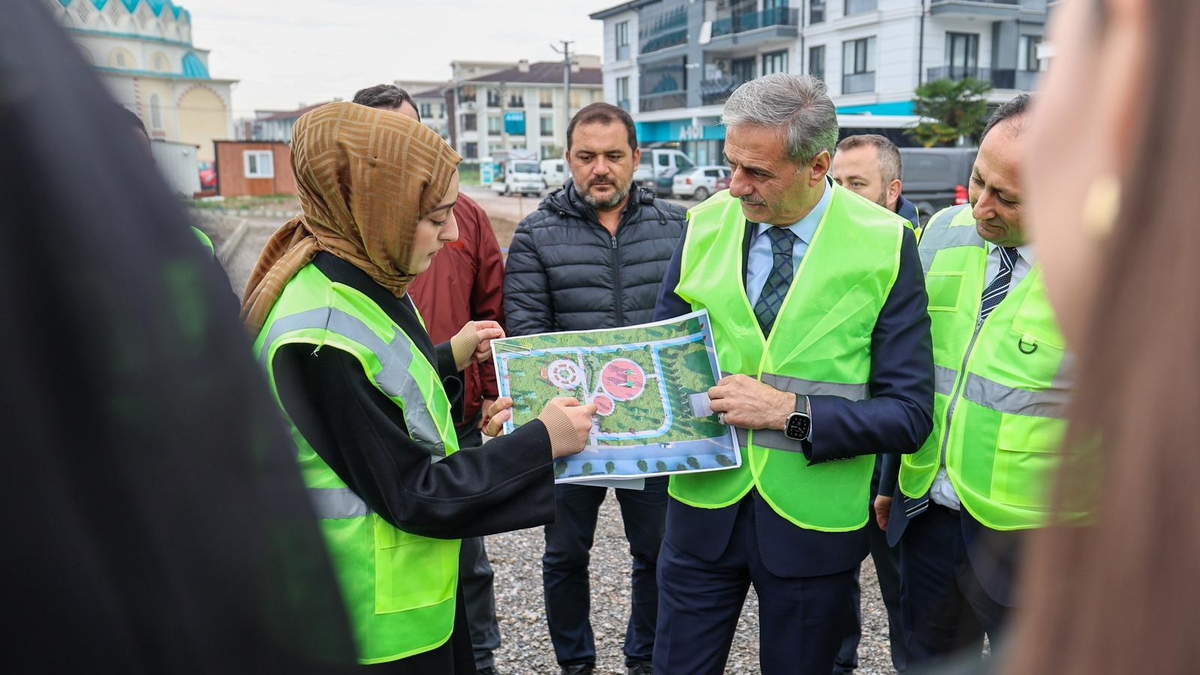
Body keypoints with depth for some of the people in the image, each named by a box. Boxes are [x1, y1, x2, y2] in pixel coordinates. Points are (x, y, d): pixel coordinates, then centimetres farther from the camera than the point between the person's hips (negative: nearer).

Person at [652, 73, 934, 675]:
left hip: (812, 525, -2)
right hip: (704, 506, 2)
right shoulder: (704, 225, -3)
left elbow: (910, 414, -12)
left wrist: (790, 411, -22)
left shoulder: (885, 247, -11)